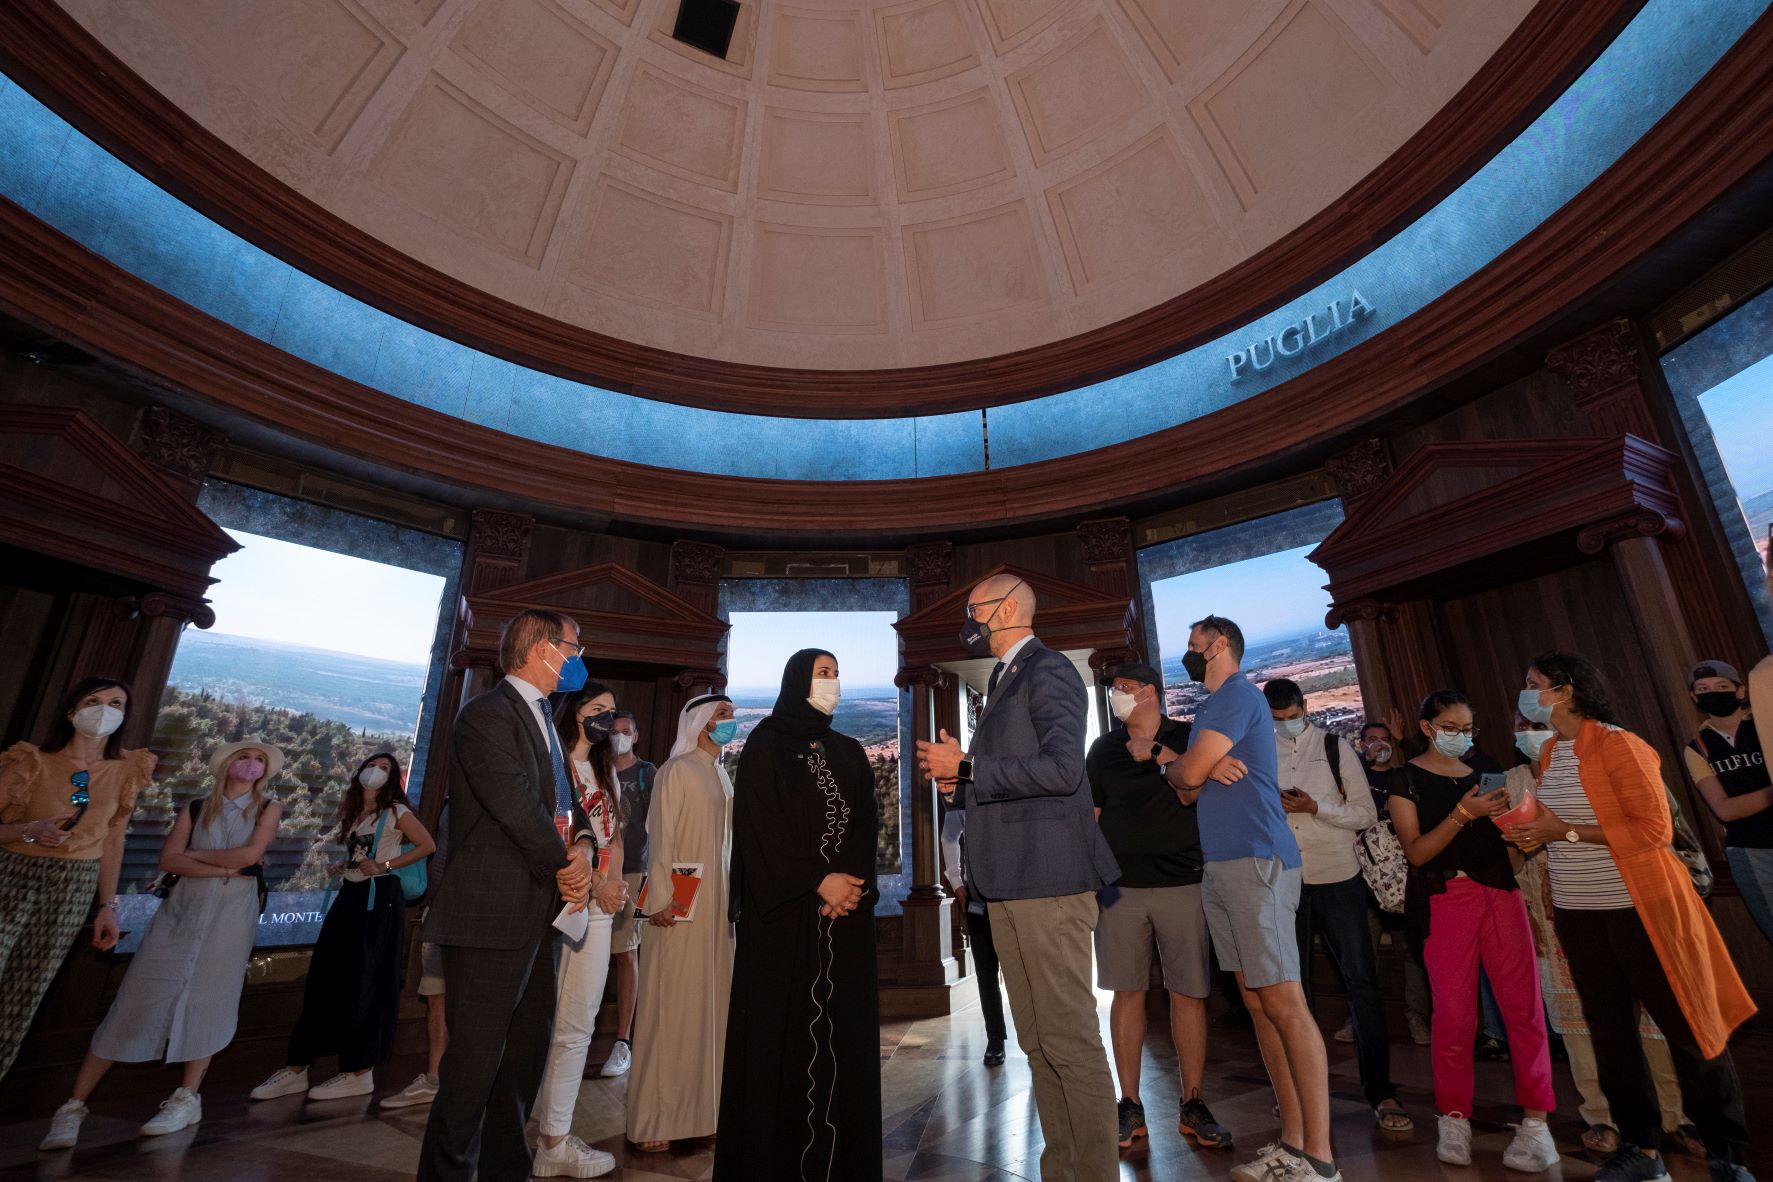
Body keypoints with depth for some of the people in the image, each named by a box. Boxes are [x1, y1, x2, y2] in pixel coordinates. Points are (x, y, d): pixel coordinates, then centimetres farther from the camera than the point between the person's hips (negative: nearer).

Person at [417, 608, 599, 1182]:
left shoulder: (543, 720, 16)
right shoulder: (487, 715, -14)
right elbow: (517, 807, -21)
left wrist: (582, 844, -5)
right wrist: (566, 866, -10)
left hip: (539, 917, 9)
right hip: (492, 919, -9)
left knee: (526, 1057, 18)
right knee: (475, 1065, 2)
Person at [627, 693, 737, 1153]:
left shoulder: (722, 775, 13)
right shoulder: (676, 770, -8)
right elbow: (660, 838, -13)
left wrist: (731, 898, 13)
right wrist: (661, 899, -19)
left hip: (717, 902, 7)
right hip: (680, 901, -7)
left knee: (710, 1002, 11)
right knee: (670, 1005, -1)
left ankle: (701, 1106, 23)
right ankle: (653, 1118, 10)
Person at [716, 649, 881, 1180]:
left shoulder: (850, 753, 13)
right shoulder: (766, 745, -2)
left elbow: (867, 826, 7)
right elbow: (759, 828, -10)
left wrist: (851, 884, -10)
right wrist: (819, 882, -14)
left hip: (846, 917, 5)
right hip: (783, 911, -4)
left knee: (843, 1029, 7)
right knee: (783, 1028, 1)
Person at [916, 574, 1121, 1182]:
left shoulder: (1048, 670, -7)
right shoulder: (1002, 683, 20)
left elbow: (1061, 768, -20)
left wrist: (967, 767, -15)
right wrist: (958, 782, 9)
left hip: (1047, 881, -9)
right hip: (1008, 887, 9)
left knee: (1071, 1041, 0)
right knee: (1039, 1042, 15)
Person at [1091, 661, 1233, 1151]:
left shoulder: (1189, 738, 4)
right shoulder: (1103, 749, 10)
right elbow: (1091, 816, 11)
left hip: (1184, 881, -1)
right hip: (1120, 886, 2)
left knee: (1189, 993, 3)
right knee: (1127, 993, 5)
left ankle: (1192, 1105, 19)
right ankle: (1130, 1105, 17)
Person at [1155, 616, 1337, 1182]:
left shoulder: (1238, 693, -6)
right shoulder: (1212, 710, 22)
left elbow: (1188, 775, -13)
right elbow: (1188, 792, 18)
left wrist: (1167, 760, 8)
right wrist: (1194, 768, -3)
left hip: (1256, 861, -9)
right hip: (1219, 866, 9)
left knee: (1283, 1002, -7)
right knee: (1258, 1004, 10)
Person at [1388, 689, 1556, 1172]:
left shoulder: (1487, 767, 11)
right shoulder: (1407, 779, -1)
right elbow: (1415, 851, -8)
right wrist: (1464, 813, -18)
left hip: (1500, 889, 3)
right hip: (1445, 897, -3)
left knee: (1524, 1004, -1)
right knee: (1453, 1011, 1)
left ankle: (1536, 1120, 13)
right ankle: (1454, 1119, 16)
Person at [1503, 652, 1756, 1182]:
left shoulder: (1617, 744, -13)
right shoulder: (1549, 755, 8)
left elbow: (1655, 826, -17)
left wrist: (1565, 832, -19)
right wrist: (1535, 836, 0)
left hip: (1637, 908, -7)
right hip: (1577, 914, 7)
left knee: (1686, 1027, 6)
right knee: (1609, 1031, 12)